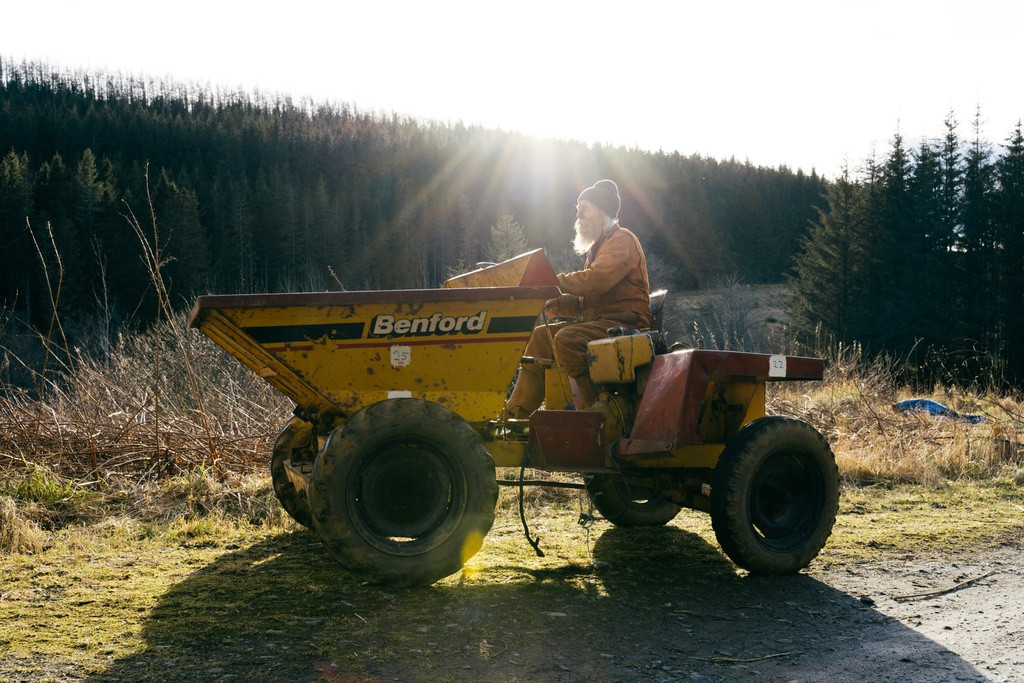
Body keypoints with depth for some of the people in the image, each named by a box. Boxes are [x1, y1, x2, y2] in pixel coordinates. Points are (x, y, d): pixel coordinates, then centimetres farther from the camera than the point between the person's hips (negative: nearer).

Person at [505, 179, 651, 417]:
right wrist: (559, 304, 3)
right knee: (541, 335, -1)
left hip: (625, 322, -10)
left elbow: (596, 281, -25)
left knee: (567, 339, -30)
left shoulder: (622, 241, -8)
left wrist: (557, 281, -16)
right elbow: (586, 300, 22)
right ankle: (515, 413, -6)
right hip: (600, 319, 10)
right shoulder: (598, 246, 24)